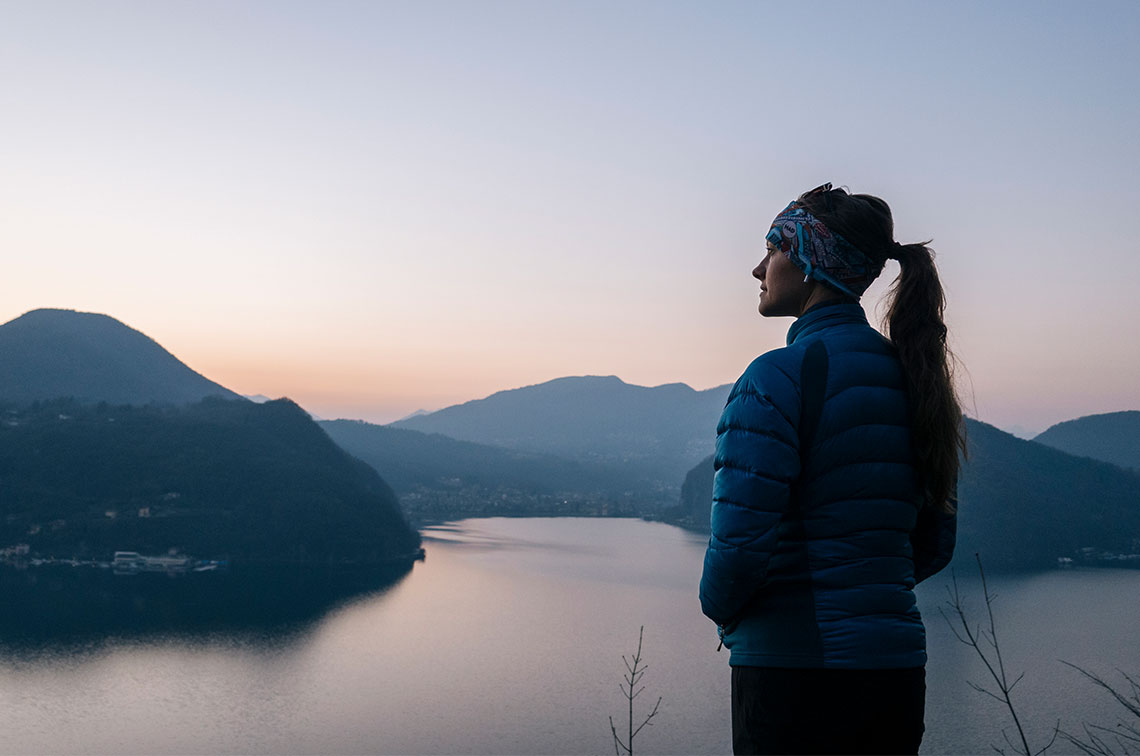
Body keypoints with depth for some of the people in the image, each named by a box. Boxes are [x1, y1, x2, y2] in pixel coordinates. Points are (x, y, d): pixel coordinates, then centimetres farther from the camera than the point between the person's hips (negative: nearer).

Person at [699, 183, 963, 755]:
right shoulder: (908, 373, 9)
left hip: (797, 668, -7)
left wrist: (719, 606, 1)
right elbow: (935, 542, 14)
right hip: (898, 666, 7)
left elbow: (741, 537, -19)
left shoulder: (780, 375, -14)